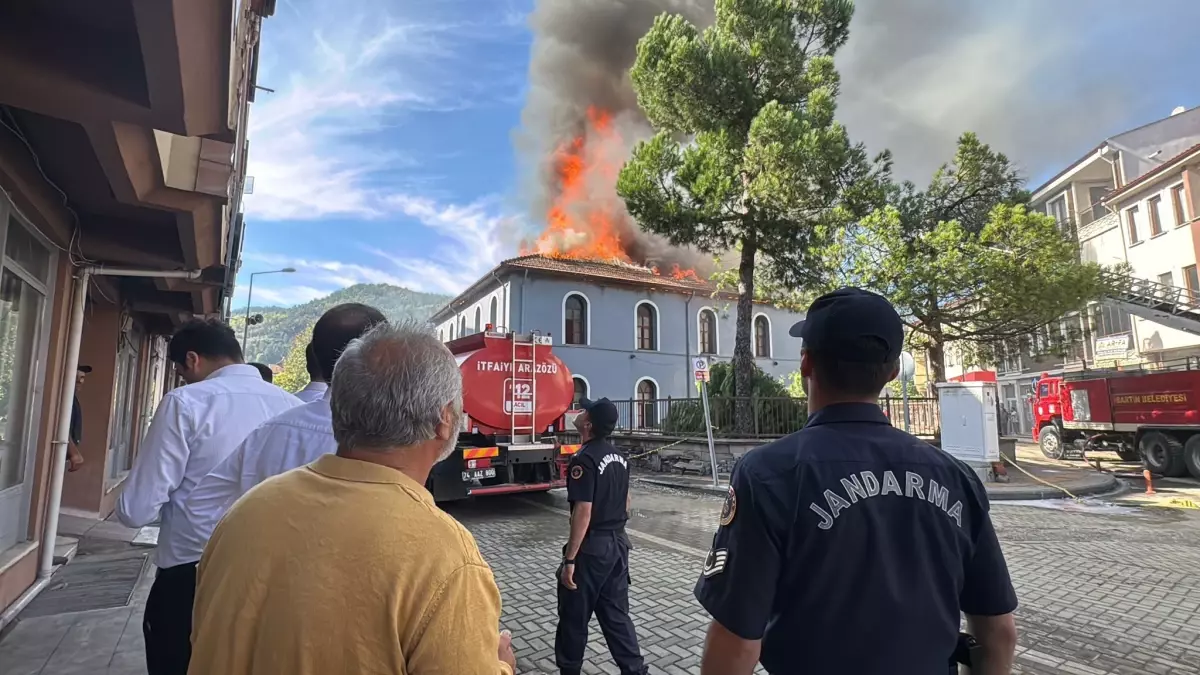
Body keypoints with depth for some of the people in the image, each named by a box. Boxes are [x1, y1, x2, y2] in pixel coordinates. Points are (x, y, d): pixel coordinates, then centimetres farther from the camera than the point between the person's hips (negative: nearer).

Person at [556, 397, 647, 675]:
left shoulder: (584, 460, -20)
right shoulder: (620, 456, 6)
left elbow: (583, 512, -23)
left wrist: (570, 559, -19)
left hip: (591, 547, -8)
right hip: (618, 543, 8)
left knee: (574, 615, 11)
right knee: (616, 612, 17)